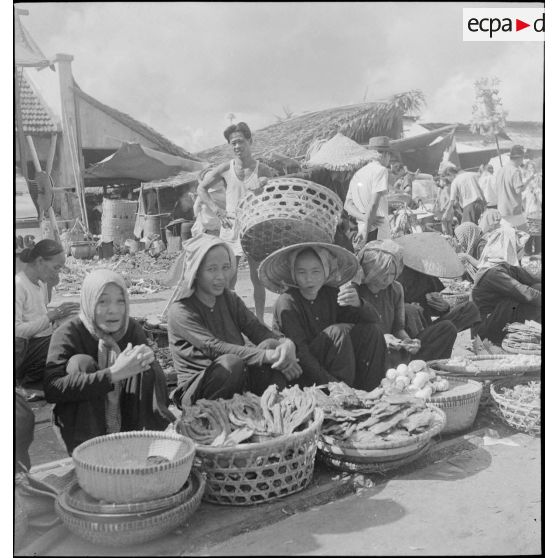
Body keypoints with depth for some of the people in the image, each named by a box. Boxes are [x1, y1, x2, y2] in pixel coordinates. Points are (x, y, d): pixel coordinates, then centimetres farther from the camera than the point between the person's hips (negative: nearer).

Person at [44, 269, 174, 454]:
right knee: (81, 363, -25)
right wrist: (113, 373, -37)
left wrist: (147, 358, -28)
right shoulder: (70, 333, -14)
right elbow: (52, 389, -29)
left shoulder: (132, 329, -2)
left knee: (148, 366, -16)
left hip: (128, 426, 3)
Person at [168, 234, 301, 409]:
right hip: (195, 393, -5)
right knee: (231, 362, -35)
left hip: (239, 385, 6)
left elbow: (257, 330, -4)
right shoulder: (181, 311, -12)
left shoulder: (230, 299, 10)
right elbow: (215, 348, -25)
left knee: (272, 346, -20)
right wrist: (267, 355, -33)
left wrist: (285, 343, -26)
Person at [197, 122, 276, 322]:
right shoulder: (225, 169, 1)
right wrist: (218, 211, 1)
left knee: (257, 278, 4)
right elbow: (201, 189, 11)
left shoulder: (263, 171, -2)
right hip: (230, 229, 1)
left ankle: (259, 320, 15)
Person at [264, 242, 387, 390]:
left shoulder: (331, 294, 0)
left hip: (330, 366, 6)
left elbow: (374, 320, -2)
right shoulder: (287, 303, -16)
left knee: (370, 330, -7)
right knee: (338, 332, -24)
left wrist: (358, 304, -26)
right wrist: (332, 384, -29)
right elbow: (299, 354, -22)